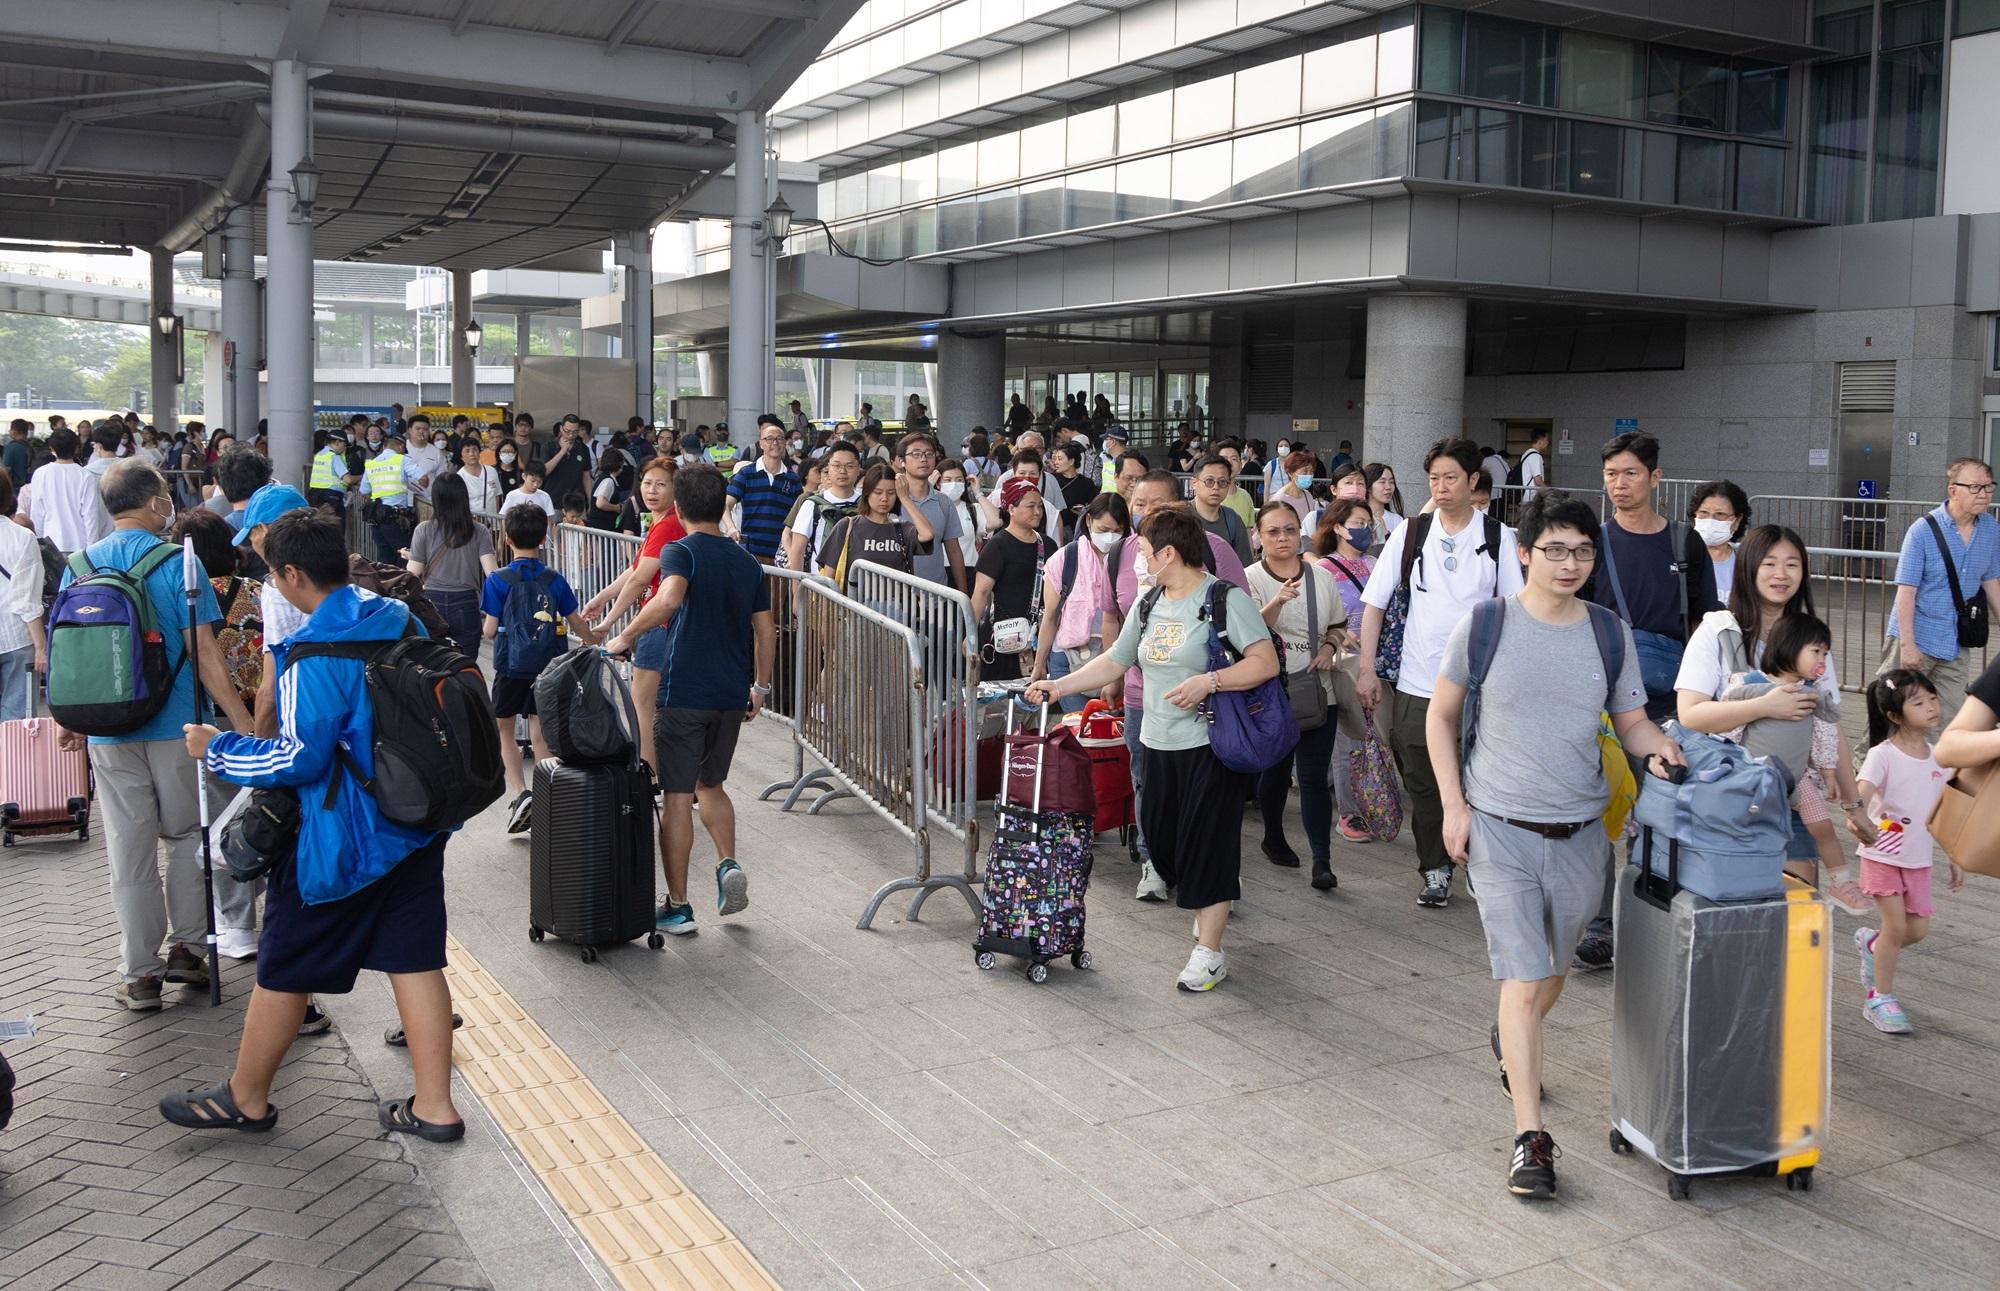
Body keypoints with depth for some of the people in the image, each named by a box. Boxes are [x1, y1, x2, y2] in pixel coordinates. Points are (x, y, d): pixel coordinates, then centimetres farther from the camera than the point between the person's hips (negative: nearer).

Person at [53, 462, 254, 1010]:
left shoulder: (78, 567, 3)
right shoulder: (176, 563, -10)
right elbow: (204, 652, -14)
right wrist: (244, 723, -13)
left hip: (108, 733, 3)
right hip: (176, 726, -3)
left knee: (129, 851, 8)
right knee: (186, 836, 15)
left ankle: (140, 973, 14)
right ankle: (186, 948, 17)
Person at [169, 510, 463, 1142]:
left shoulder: (315, 655, -20)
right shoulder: (401, 622, 3)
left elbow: (298, 758, -20)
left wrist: (217, 750, -6)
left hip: (340, 842, -7)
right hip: (415, 827, 7)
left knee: (284, 969, 10)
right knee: (414, 961, 10)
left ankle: (245, 1098, 27)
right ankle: (433, 1106, 13)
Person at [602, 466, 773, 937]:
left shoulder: (680, 552, -8)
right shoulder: (747, 562, 10)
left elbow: (670, 597, -29)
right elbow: (766, 632, 10)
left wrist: (625, 637, -19)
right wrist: (760, 687, 19)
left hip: (684, 692, -5)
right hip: (732, 694, 5)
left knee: (677, 797, 3)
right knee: (711, 785, 23)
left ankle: (677, 907, 8)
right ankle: (728, 863, 1)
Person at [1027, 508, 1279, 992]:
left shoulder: (1224, 599, -10)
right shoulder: (1148, 605, 12)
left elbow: (1266, 663, -16)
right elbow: (1114, 661, 16)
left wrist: (1208, 681, -25)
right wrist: (1060, 686, 7)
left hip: (1210, 745, -7)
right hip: (1158, 745, 7)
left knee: (1206, 842, -3)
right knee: (1162, 841, 10)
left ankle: (1209, 952, 7)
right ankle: (1215, 899, 38)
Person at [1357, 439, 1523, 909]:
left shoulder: (1498, 537, 0)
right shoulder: (1409, 534, 1)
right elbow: (1375, 605, 4)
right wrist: (1367, 671, 0)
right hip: (1417, 683, 1)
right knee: (1425, 785, 8)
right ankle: (1435, 870, 21)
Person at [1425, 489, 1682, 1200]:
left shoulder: (1610, 633, 1)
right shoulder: (1485, 626, -7)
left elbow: (1631, 720, 10)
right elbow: (1441, 716, 1)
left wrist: (1657, 746, -14)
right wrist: (1454, 806, -5)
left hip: (1581, 833, 4)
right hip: (1500, 829, -4)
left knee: (1552, 967, 21)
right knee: (1523, 975, -9)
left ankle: (1513, 1045, 52)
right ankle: (1530, 1136, -4)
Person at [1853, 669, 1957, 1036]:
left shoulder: (1937, 757, 3)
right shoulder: (1882, 755, -14)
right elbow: (1860, 793, -30)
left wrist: (1954, 859, 14)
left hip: (1920, 859, 5)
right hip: (1884, 855, -5)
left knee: (1918, 929, 4)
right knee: (1897, 926, -6)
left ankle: (1871, 943, 36)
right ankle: (1880, 998, 11)